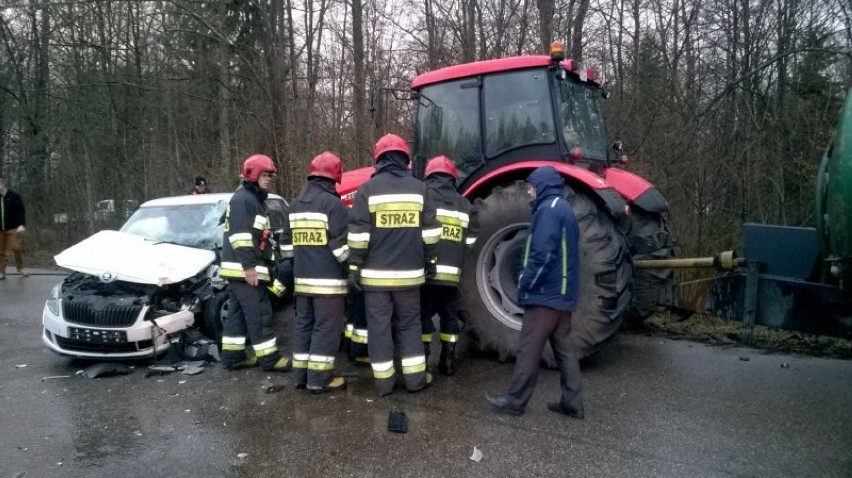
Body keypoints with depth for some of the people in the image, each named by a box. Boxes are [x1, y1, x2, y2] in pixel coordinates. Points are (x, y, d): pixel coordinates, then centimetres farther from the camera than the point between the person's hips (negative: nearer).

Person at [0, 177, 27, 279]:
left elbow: (22, 211, -5)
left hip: (12, 228, -3)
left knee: (15, 249, -2)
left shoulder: (14, 196, -4)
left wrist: (22, 225, -15)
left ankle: (20, 268, 17)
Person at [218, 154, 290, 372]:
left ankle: (233, 356, 20)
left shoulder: (255, 200, 22)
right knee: (260, 313, -7)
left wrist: (267, 268, 27)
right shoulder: (243, 199, -11)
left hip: (240, 269, 11)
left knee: (239, 312, 13)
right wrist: (249, 266, -26)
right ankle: (269, 358, -2)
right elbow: (240, 235, -22)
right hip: (243, 269, -11)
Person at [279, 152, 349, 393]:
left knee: (304, 325, 14)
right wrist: (349, 265, -2)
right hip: (329, 279, -7)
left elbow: (287, 242, 18)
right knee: (326, 328, -1)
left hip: (302, 278, 7)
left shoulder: (296, 204, 13)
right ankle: (319, 379, 2)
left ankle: (301, 374, 19)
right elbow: (341, 244, -16)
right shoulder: (333, 203, -12)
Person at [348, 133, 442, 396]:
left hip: (376, 273, -2)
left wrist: (355, 265, -2)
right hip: (409, 272, 2)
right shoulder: (419, 188, 3)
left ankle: (383, 381, 13)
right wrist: (430, 261, 14)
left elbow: (358, 233, -9)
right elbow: (430, 231, 5)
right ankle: (415, 377, 17)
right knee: (409, 325, 14)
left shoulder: (368, 189, -5)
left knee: (379, 326, 7)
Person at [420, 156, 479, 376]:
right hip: (452, 272, 3)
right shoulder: (464, 203, 9)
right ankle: (448, 361, 18)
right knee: (448, 314, 14)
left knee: (424, 314, 5)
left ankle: (421, 362, 5)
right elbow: (471, 239, 10)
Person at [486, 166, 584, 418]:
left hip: (545, 293, -10)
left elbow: (542, 254, -22)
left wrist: (525, 284, -14)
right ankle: (572, 402, 16)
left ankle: (514, 400, 7)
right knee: (564, 347, 12)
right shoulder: (564, 208, 17)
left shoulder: (548, 209, -13)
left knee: (529, 348, -2)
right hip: (563, 293, 10)